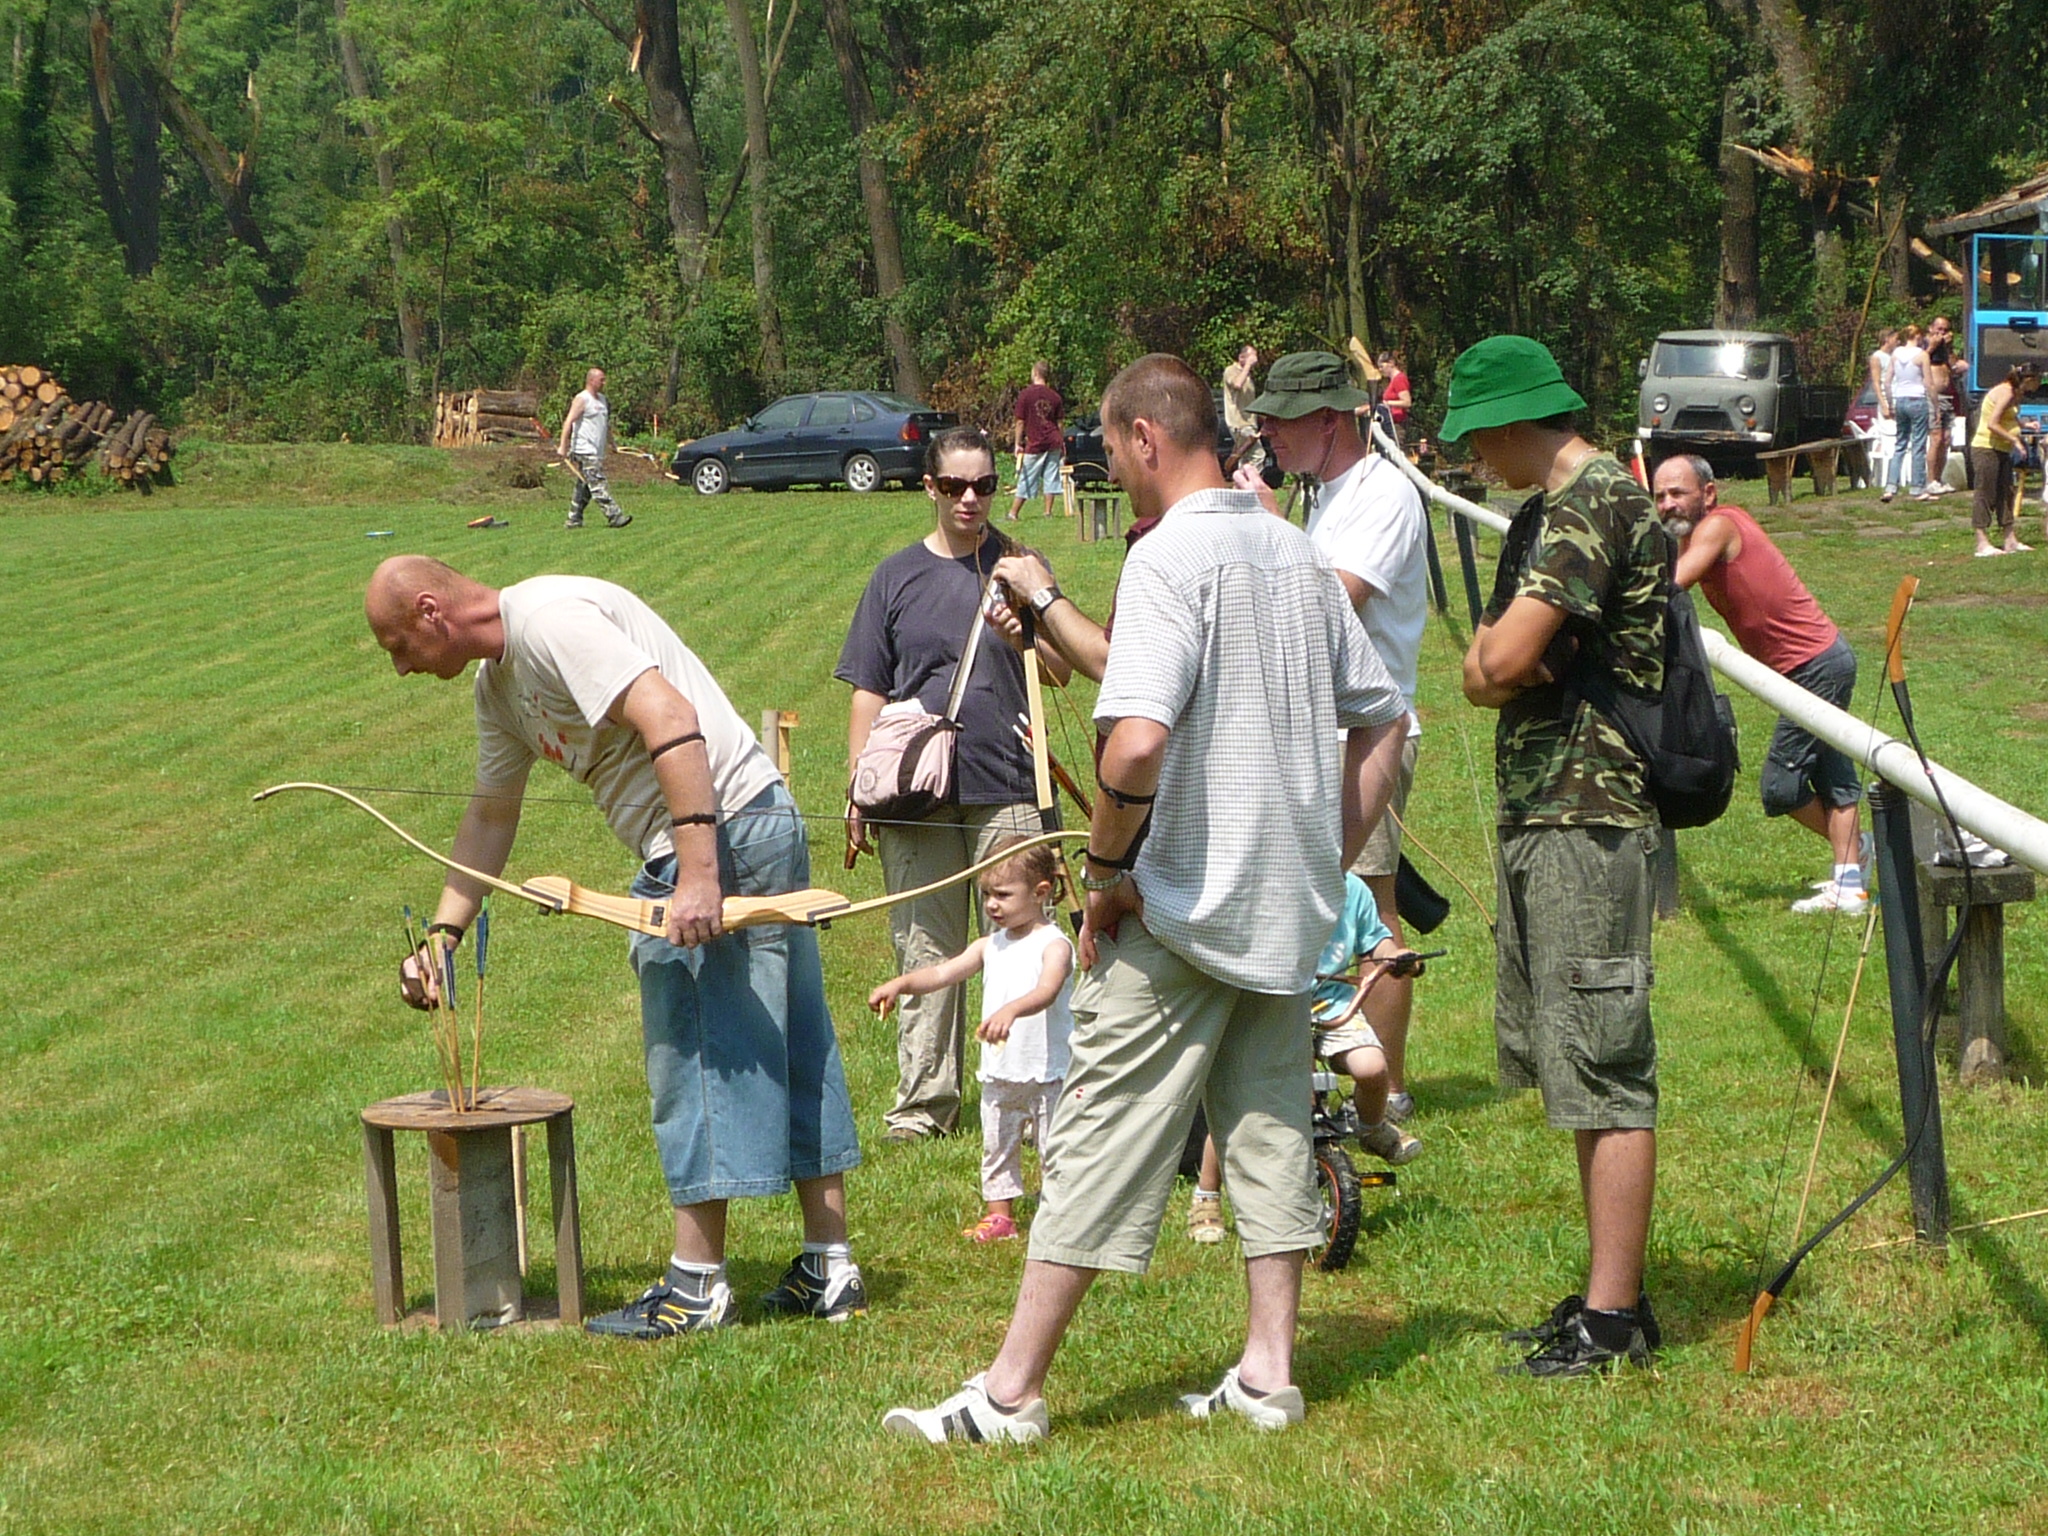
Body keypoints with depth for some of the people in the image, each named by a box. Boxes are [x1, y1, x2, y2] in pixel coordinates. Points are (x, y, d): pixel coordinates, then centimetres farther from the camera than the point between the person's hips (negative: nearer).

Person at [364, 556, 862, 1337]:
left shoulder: (549, 619, -15)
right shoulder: (498, 681, 17)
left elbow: (672, 723, -25)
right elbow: (491, 814, 29)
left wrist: (699, 875, -28)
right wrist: (444, 932, 25)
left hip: (725, 827, -10)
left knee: (694, 1058, -2)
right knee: (789, 1055, 12)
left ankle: (697, 1286, 6)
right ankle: (828, 1268, 19)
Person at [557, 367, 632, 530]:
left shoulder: (602, 400, 18)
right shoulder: (582, 400, -9)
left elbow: (606, 424, 28)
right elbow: (568, 422, -14)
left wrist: (610, 443, 27)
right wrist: (563, 446, -20)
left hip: (597, 452, 9)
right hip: (585, 452, -9)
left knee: (584, 487, 10)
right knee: (598, 485, -12)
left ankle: (574, 520, 14)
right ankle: (613, 516, -18)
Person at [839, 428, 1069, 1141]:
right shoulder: (896, 577, 11)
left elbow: (1061, 672, 6)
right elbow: (869, 693, 11)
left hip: (1006, 792, -1)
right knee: (924, 954, 4)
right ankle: (924, 1103, 11)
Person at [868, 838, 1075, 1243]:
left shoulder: (1053, 945, -12)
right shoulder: (990, 947, 9)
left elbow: (1046, 991, -31)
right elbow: (944, 973, -1)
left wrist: (1010, 1011, -49)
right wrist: (901, 984, -18)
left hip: (1048, 1072, -7)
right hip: (998, 1073, 7)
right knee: (996, 1148, 14)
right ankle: (998, 1217, 25)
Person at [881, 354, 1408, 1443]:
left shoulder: (1170, 556, -16)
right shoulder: (1297, 554, 10)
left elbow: (1136, 742, -28)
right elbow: (1381, 719, 15)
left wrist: (1107, 871, -14)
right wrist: (1333, 858, 16)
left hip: (1184, 905, -7)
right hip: (1291, 906, 8)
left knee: (1105, 1137, -2)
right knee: (1270, 1126, 14)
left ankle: (1010, 1391, 4)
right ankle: (1269, 1374, 17)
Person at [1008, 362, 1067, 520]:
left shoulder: (1025, 394, -8)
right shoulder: (1054, 396, 3)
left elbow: (1020, 422, -8)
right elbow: (1059, 423, 8)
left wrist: (1018, 444, -2)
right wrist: (1062, 444, 17)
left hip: (1034, 444, -3)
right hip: (1053, 443, 3)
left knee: (1026, 480, 2)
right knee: (1050, 477, 7)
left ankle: (1013, 513, 5)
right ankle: (1048, 511, 6)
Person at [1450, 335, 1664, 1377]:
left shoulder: (1599, 502, -14)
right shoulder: (1543, 513, 18)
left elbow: (1507, 659, -22)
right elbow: (1480, 672, 14)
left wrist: (1511, 659, 0)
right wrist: (1502, 661, -7)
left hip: (1590, 818, -10)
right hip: (1536, 815, 10)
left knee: (1603, 1071, -7)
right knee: (1569, 1064, 13)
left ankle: (1612, 1319, -4)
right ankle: (1611, 1292, 21)